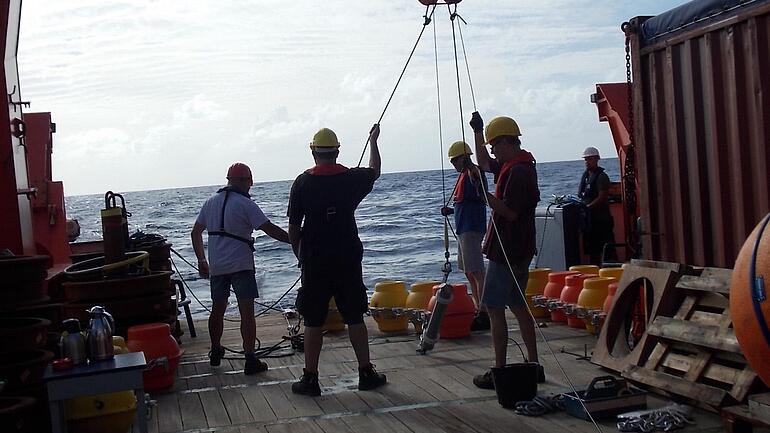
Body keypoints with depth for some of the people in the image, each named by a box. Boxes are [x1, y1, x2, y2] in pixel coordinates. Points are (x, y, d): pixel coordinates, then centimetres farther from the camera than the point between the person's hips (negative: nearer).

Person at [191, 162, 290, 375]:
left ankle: (215, 352, 32)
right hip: (241, 265, -6)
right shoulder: (245, 204, -10)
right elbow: (270, 229, -15)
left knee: (217, 309, 19)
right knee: (247, 312, -5)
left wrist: (201, 260, 22)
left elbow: (195, 232, 15)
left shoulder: (211, 202, 10)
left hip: (216, 267, 6)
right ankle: (251, 360, -9)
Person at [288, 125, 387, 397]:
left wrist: (299, 254, 11)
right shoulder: (352, 178, -1)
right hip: (348, 259, 2)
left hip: (314, 261, -1)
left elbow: (293, 226, -3)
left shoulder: (303, 182, -6)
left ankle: (310, 379, 9)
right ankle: (366, 374, 16)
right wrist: (373, 142, 37)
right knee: (355, 318, 10)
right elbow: (374, 171, 23)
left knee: (313, 321, 5)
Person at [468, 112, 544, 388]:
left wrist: (486, 194, -20)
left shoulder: (518, 172, -19)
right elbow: (484, 163, 28)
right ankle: (533, 365, 20)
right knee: (518, 306, 15)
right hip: (520, 251, 10)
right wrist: (477, 132, 22)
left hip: (507, 252, -10)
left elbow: (510, 212, -23)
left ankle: (499, 372, -2)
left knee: (494, 308, -5)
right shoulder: (515, 166, 13)